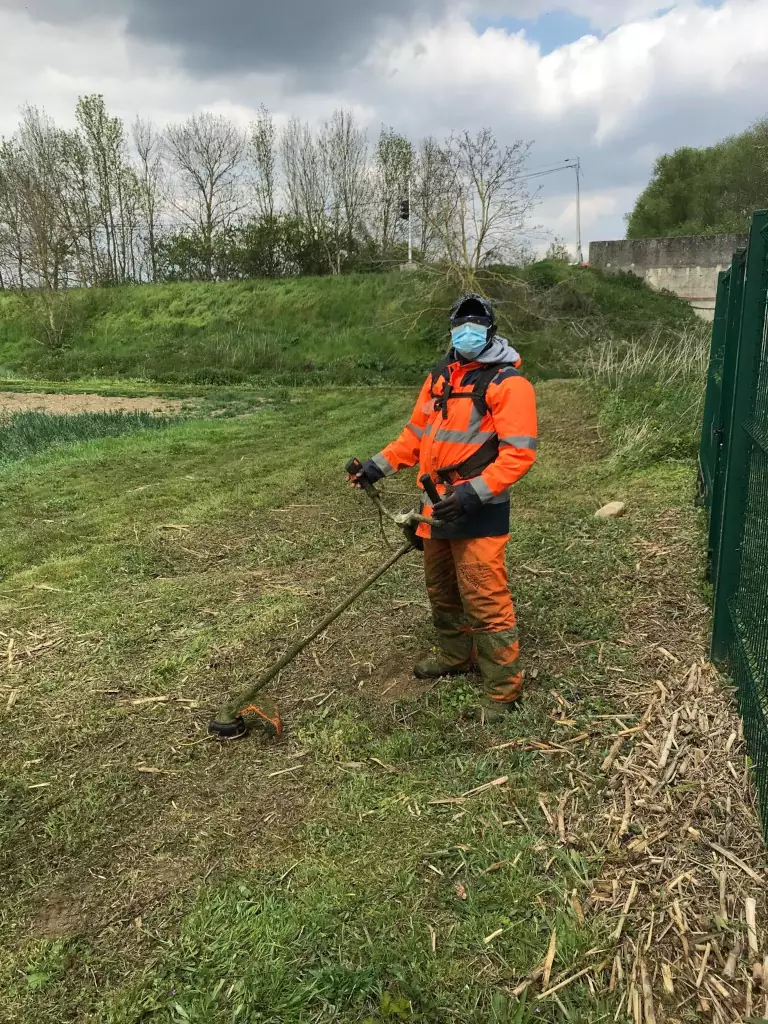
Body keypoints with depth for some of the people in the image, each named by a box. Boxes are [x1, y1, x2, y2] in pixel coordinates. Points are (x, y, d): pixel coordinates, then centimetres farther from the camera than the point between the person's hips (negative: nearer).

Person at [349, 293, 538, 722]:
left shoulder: (507, 382, -12)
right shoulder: (440, 376, 12)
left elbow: (519, 453, -18)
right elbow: (417, 433, 19)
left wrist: (473, 493, -27)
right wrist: (379, 465, 9)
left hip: (478, 511, -8)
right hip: (437, 506, 8)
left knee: (485, 601, -5)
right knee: (442, 590, 21)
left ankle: (504, 689, 9)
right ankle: (456, 656, 41)